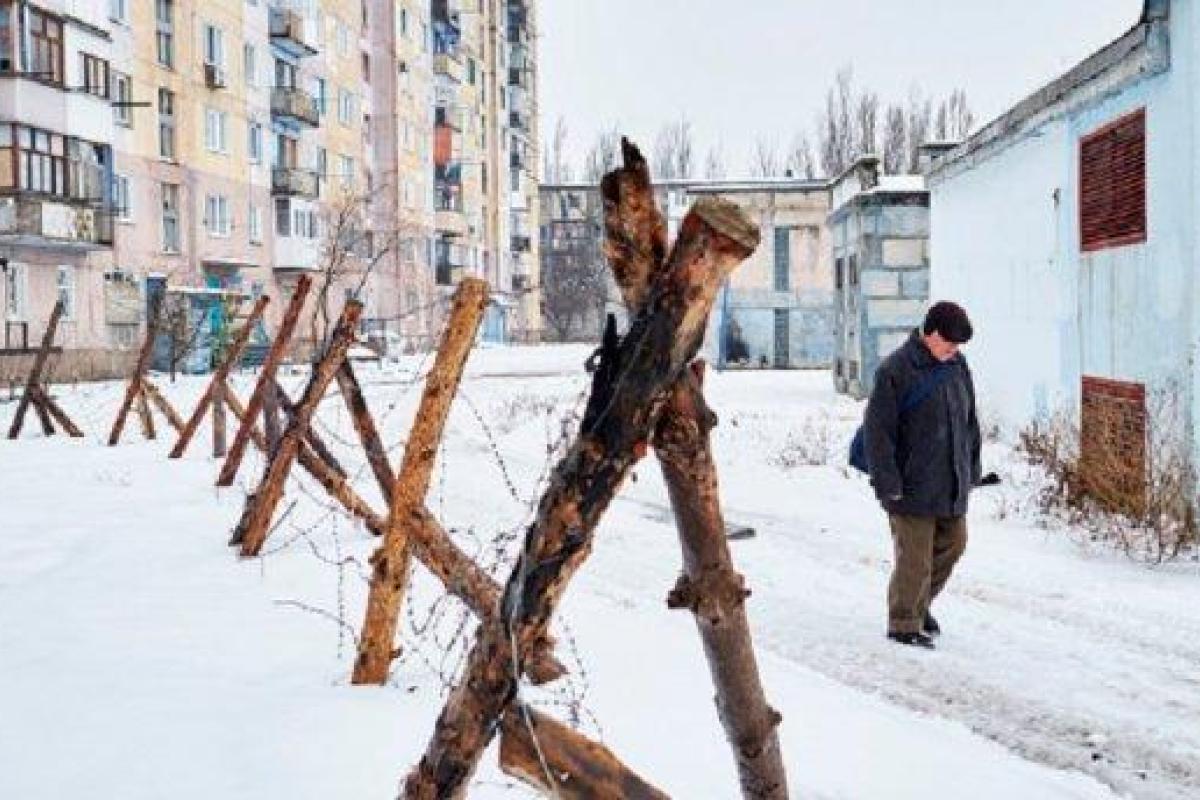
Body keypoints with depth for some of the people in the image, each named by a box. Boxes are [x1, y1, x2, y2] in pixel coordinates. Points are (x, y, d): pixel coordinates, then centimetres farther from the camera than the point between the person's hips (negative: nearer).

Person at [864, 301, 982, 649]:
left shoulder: (957, 364, 7)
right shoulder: (896, 370, -15)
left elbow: (969, 420, 18)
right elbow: (877, 430, -15)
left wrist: (972, 467, 15)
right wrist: (887, 483, -17)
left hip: (952, 483, 7)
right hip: (913, 485, -7)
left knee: (953, 544, 16)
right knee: (915, 556, -2)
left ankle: (918, 603, 36)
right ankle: (904, 624, 13)